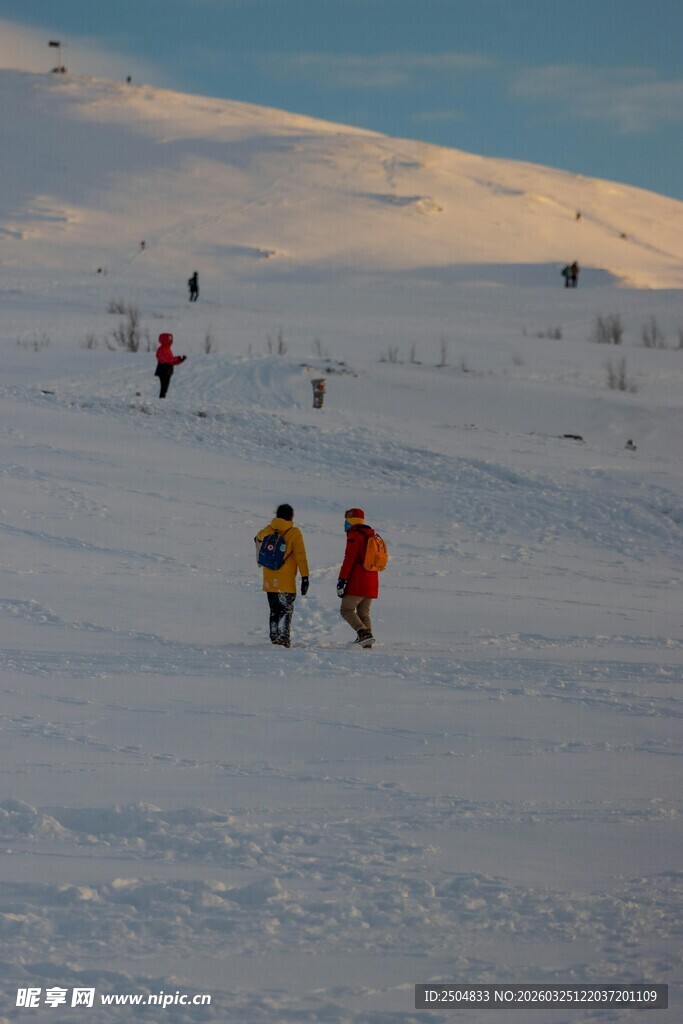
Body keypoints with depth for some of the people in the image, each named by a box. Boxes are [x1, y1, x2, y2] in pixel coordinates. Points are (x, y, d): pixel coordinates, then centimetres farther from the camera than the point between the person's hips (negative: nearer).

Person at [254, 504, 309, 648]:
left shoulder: (267, 530, 8)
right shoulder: (294, 533, -7)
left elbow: (258, 538, 32)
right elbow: (301, 557, -10)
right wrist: (305, 578, -8)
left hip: (269, 581, 4)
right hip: (287, 582, -4)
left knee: (274, 611, 13)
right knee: (286, 610, -1)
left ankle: (274, 638, 12)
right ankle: (283, 638, -12)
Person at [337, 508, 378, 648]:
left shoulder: (354, 536, -8)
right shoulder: (371, 536, 19)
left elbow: (349, 559, -15)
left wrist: (342, 580, -15)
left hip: (357, 582, -8)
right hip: (372, 582, 8)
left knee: (346, 610, -5)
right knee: (363, 613, 12)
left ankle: (364, 633, -22)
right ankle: (366, 642, 2)